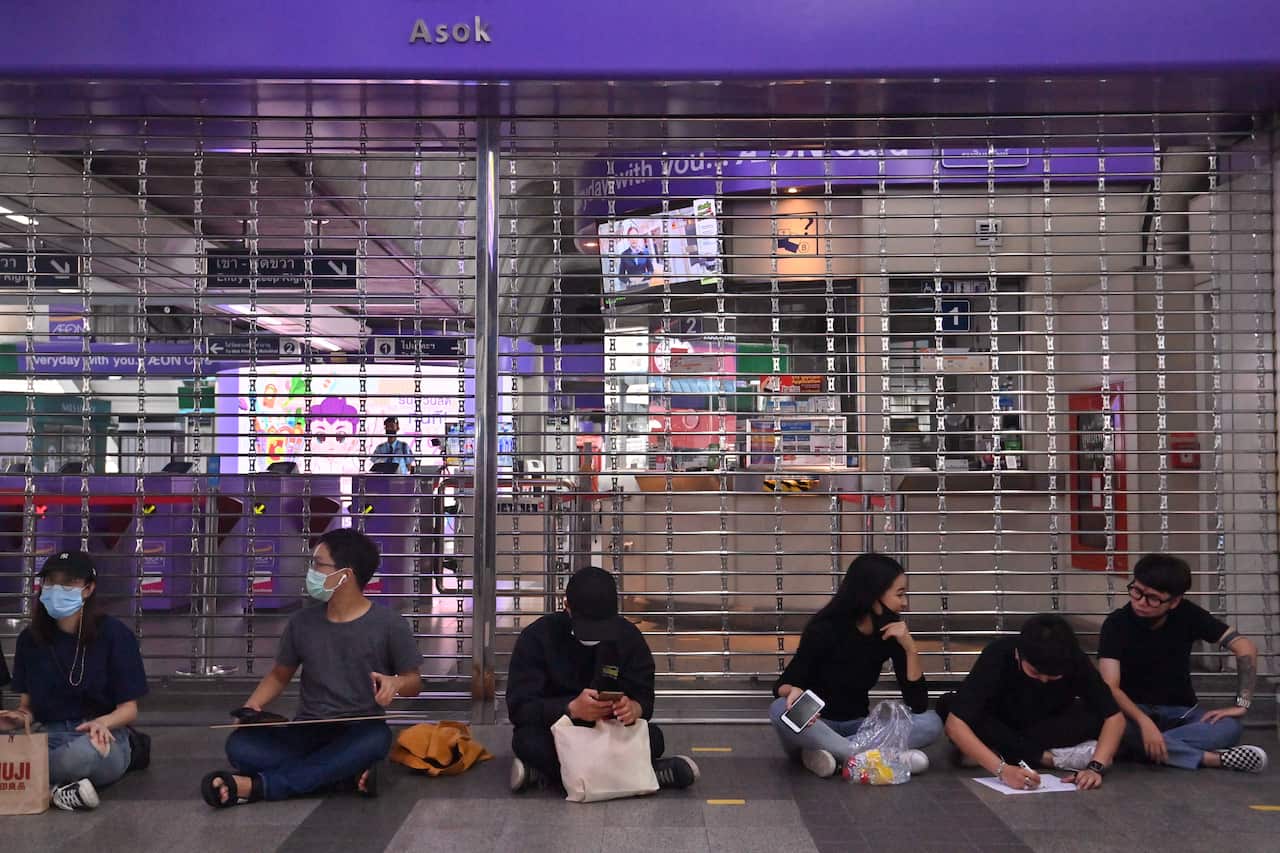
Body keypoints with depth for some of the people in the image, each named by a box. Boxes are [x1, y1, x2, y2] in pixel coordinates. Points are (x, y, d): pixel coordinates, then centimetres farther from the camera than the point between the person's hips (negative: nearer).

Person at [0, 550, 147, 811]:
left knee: (83, 753, -40)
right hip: (52, 738, 4)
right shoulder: (30, 638, 7)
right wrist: (21, 718, -13)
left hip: (103, 738, -4)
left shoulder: (114, 634, -5)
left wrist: (102, 723, -25)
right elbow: (27, 704, 11)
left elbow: (129, 708, -3)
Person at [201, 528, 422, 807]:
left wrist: (396, 683, -23)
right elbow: (279, 675, 17)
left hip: (358, 734, -3)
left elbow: (414, 682, 2)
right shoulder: (302, 622, 4)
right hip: (307, 733, 3)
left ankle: (258, 785, -31)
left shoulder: (389, 625, -6)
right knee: (239, 746, -25)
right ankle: (349, 775, -24)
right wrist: (252, 706, -2)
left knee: (376, 738, -40)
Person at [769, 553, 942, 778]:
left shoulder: (891, 632, -6)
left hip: (856, 728, 4)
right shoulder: (826, 628, -17)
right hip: (813, 727, -3)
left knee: (931, 723, -20)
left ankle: (834, 753, -29)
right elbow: (783, 684, -13)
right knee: (781, 710, -37)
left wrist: (910, 648, -21)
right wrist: (792, 691, -38)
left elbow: (918, 705, -10)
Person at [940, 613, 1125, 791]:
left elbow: (1114, 717, -23)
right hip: (999, 726, 0)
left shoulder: (1076, 661, -26)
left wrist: (1096, 767, -39)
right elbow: (955, 724, -40)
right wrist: (1002, 769, -50)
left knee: (1094, 718, -31)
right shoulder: (998, 656, -33)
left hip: (1048, 726, 1)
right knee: (948, 706, -34)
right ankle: (1047, 757, -22)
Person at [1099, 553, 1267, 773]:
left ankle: (1140, 749, -31)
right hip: (1134, 710, -2)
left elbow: (1246, 648, -7)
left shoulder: (1188, 615, -9)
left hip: (1181, 711, 2)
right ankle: (1213, 758, -32)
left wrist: (1242, 704, -18)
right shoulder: (1117, 623, -16)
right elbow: (1110, 687, -25)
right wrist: (1143, 721, -42)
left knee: (1230, 728, -29)